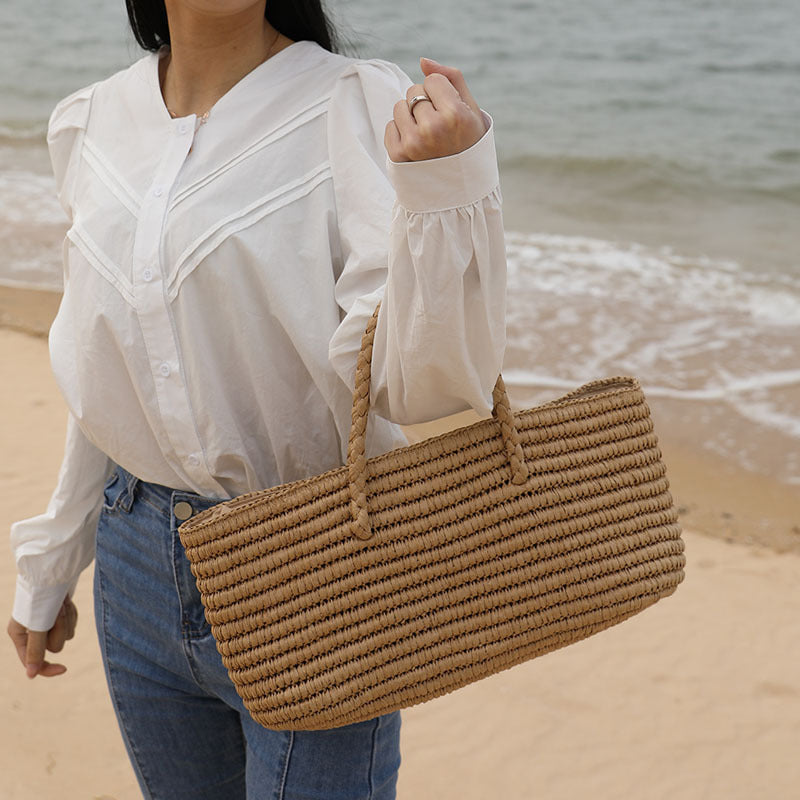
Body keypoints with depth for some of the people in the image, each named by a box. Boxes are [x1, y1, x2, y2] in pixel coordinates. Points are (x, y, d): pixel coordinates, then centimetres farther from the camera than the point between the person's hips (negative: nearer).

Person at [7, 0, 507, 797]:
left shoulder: (357, 107, -14)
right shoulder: (93, 124, 3)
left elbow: (420, 387, -21)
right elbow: (104, 378, 12)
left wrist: (444, 187, -35)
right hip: (139, 567, 5)